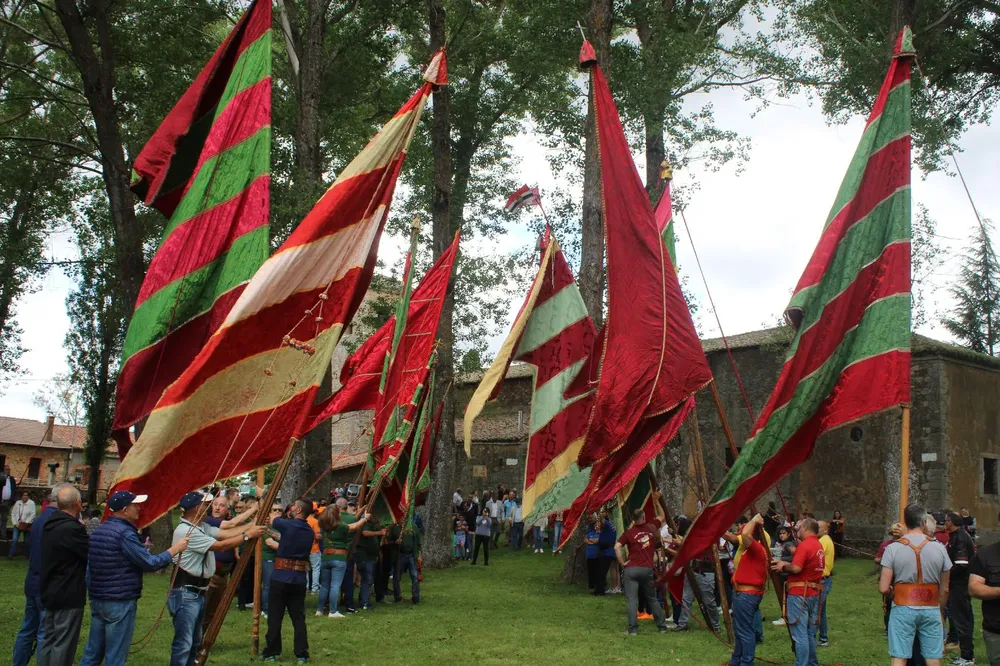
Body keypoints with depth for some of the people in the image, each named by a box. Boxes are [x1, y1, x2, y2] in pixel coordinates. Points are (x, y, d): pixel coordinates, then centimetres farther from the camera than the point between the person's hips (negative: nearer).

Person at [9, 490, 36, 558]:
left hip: (26, 525, -2)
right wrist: (15, 523, -3)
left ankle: (27, 555, 19)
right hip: (17, 525, 2)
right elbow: (13, 513, 7)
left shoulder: (31, 503, -6)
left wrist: (26, 523, -15)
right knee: (14, 540, -9)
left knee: (27, 541, 6)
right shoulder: (17, 503, 6)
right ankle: (10, 555, -7)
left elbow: (33, 515, -10)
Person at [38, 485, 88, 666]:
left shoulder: (51, 524, 6)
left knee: (49, 640, 16)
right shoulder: (72, 528, -23)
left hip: (51, 593, 9)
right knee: (64, 644, -3)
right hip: (69, 596, -9)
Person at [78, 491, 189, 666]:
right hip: (120, 602, -8)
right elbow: (150, 563, -16)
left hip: (97, 599, 9)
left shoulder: (98, 531, 10)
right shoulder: (125, 533, -17)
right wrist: (175, 549, -6)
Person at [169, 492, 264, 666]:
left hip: (199, 592, 11)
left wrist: (252, 524, 2)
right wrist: (247, 535, -13)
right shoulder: (185, 531, -20)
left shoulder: (202, 527, 12)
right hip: (185, 594, -11)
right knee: (183, 643, -9)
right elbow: (220, 546, -19)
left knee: (195, 642, 18)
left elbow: (226, 533, 7)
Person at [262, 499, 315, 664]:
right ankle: (302, 654, 6)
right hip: (299, 579, 5)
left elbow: (271, 518, 9)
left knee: (275, 617, 5)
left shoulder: (288, 525, -10)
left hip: (281, 577, -5)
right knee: (298, 618, 8)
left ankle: (271, 653, 11)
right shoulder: (310, 531, 8)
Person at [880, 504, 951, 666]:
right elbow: (944, 590, 7)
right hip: (931, 610, 2)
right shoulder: (939, 548, 0)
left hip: (903, 609, -2)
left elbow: (884, 588, -9)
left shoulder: (893, 548, -6)